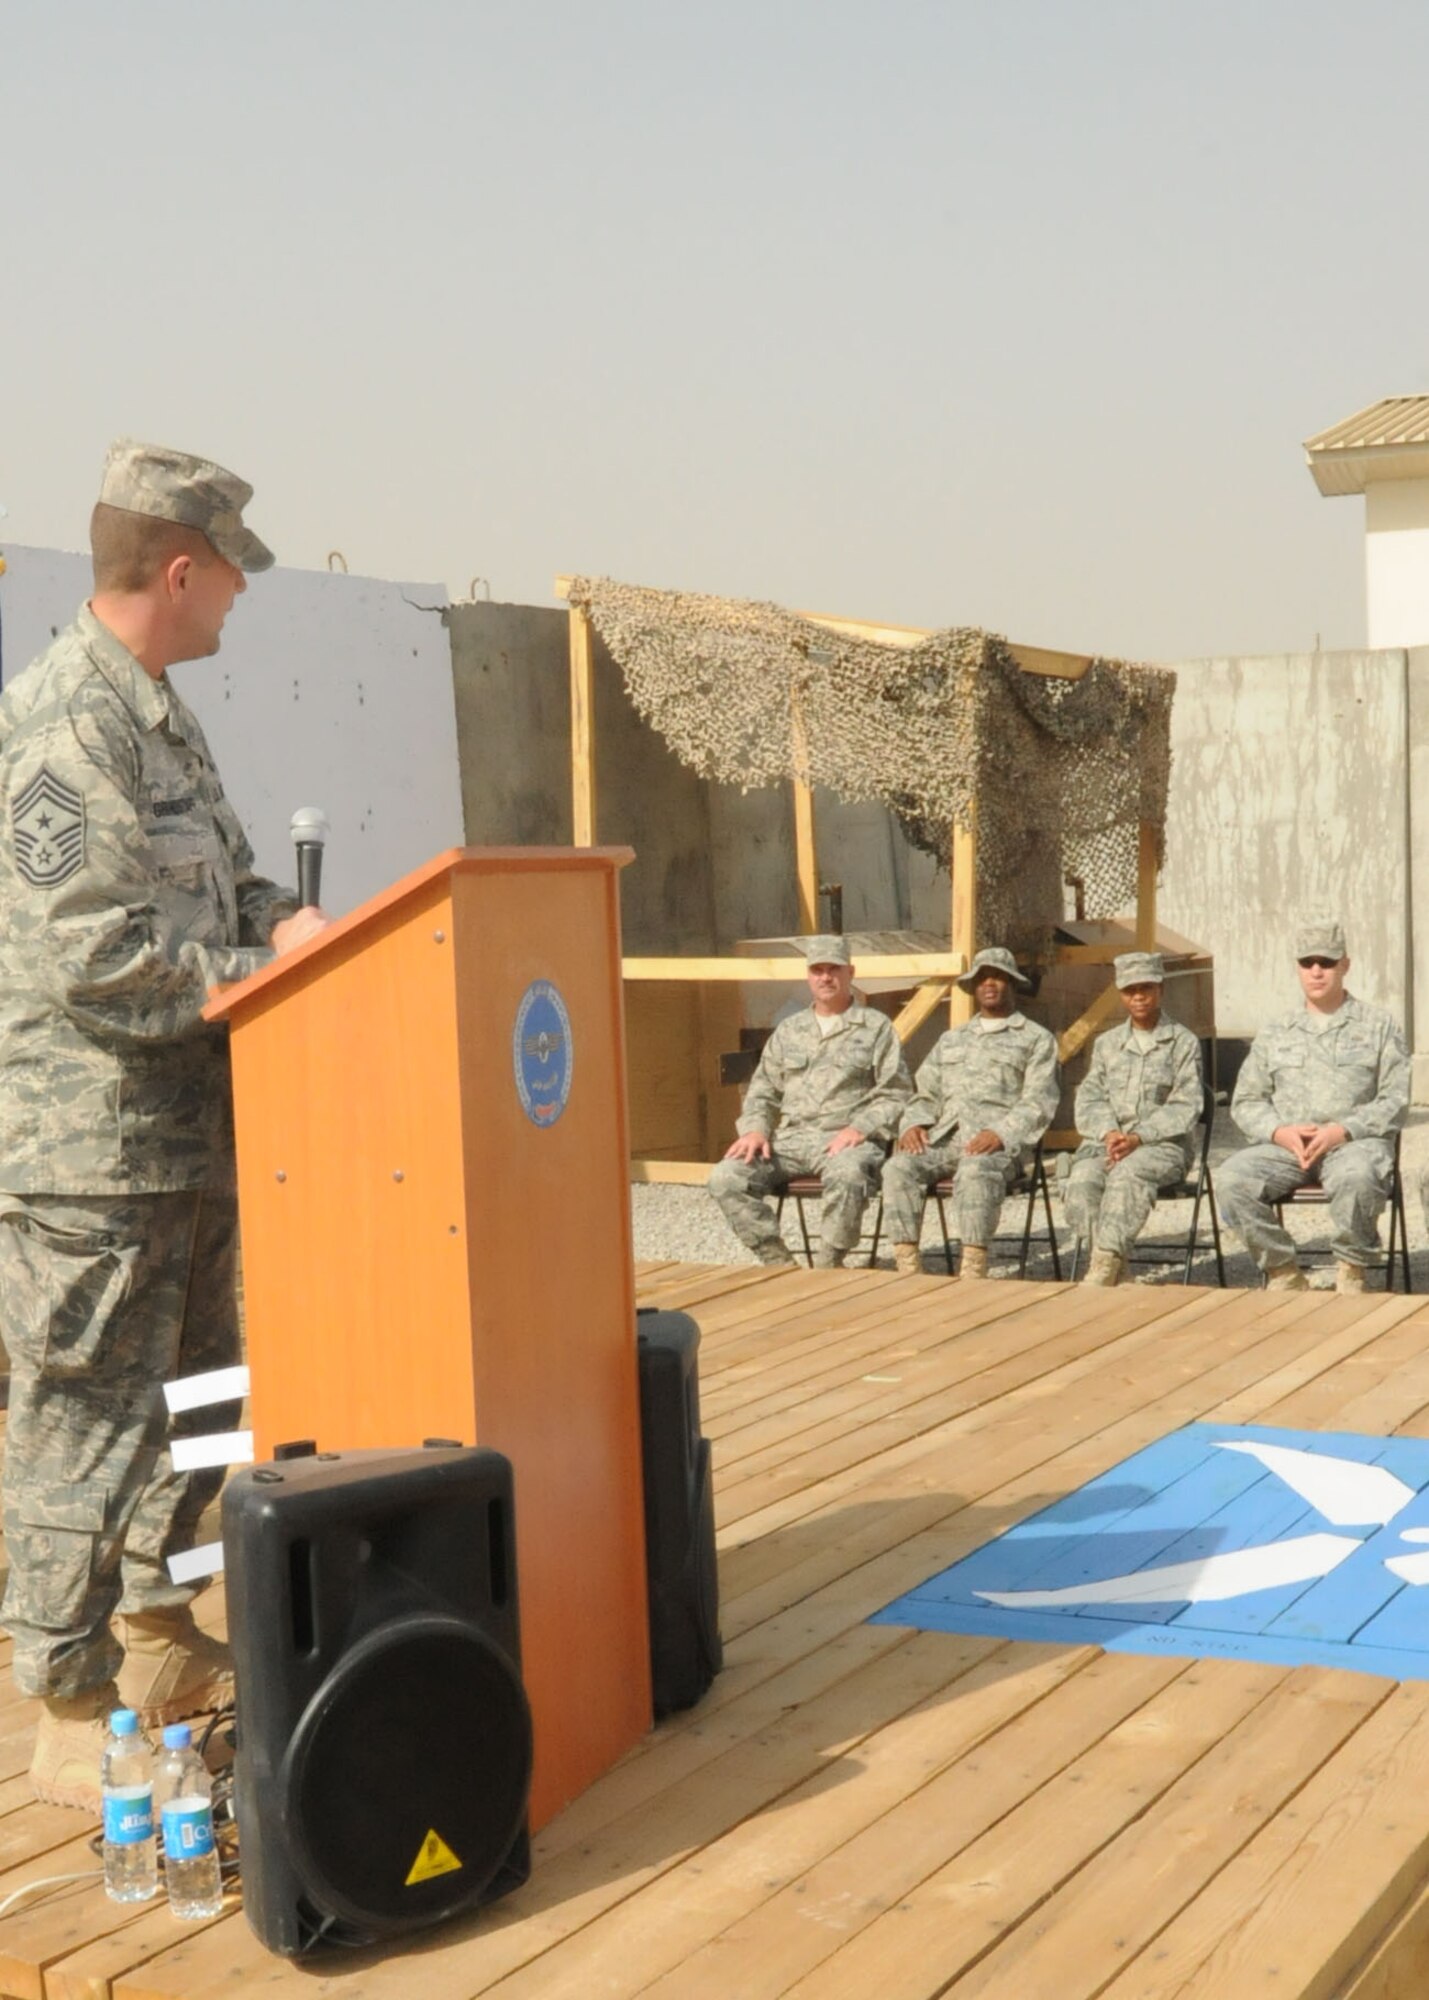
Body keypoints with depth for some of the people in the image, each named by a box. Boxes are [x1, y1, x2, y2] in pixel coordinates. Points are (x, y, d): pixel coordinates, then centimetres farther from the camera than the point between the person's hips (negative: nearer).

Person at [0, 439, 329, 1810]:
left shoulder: (157, 715, 14)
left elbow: (220, 879, 20)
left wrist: (284, 923, -1)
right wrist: (268, 972, -13)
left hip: (184, 1134, 11)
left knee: (190, 1402, 20)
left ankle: (160, 1647, 36)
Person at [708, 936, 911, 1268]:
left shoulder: (876, 1027, 11)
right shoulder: (789, 1030, 24)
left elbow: (894, 1094, 4)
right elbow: (762, 1090, 24)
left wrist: (859, 1129, -13)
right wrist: (755, 1129, 3)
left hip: (846, 1139, -4)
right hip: (790, 1138, 4)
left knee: (847, 1176, -41)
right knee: (726, 1178, -20)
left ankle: (827, 1268, -24)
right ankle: (779, 1263, -15)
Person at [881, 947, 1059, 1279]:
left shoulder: (1036, 1039, 15)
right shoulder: (951, 1040, 32)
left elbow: (1038, 1103, 2)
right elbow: (925, 1094, 26)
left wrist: (1000, 1133, -16)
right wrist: (914, 1123, 2)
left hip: (1001, 1142, -4)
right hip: (944, 1136, 4)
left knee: (976, 1172, -39)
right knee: (898, 1168, -27)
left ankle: (973, 1272, -43)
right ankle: (909, 1271, -31)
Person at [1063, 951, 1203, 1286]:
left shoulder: (1183, 1042, 8)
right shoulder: (1106, 1043, 21)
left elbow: (1184, 1107, -2)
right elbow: (1089, 1098, 11)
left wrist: (1137, 1138, -15)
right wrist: (1109, 1133, -10)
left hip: (1163, 1143, -3)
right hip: (1107, 1140, 4)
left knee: (1128, 1174, -36)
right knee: (1082, 1179, -30)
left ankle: (1103, 1266, -41)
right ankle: (1112, 1265, -27)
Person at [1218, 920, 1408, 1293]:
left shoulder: (1378, 1026, 11)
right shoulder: (1275, 1034, 19)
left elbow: (1395, 1100, 2)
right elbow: (1246, 1102, 15)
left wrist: (1343, 1130, -13)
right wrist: (1280, 1132, -6)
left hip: (1355, 1141, -3)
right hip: (1285, 1145, 3)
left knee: (1356, 1178, -39)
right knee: (1233, 1178, -27)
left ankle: (1351, 1271, -15)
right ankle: (1284, 1272, -12)